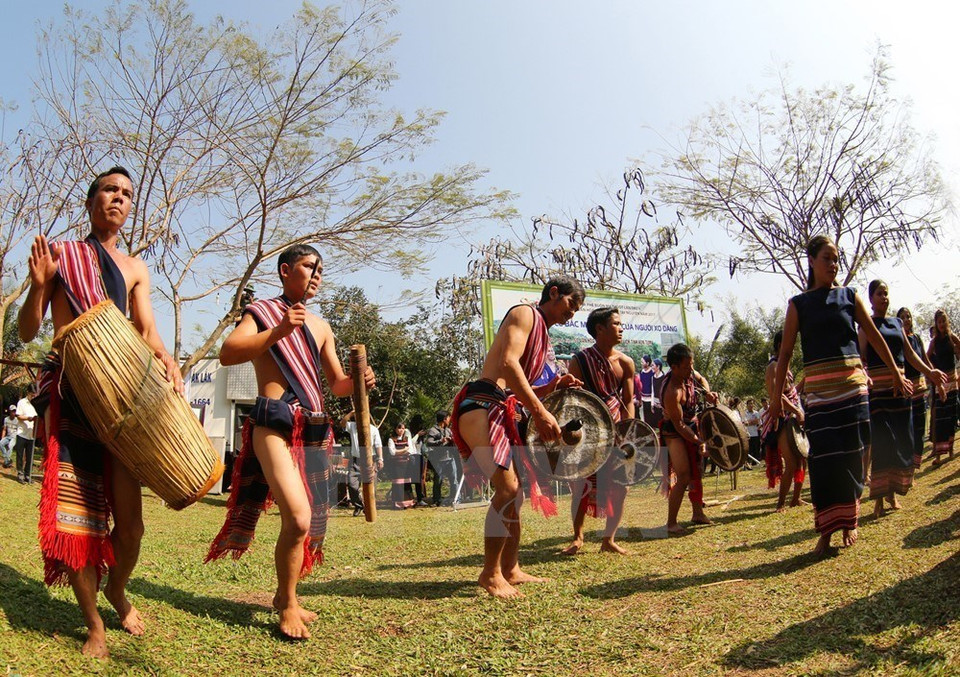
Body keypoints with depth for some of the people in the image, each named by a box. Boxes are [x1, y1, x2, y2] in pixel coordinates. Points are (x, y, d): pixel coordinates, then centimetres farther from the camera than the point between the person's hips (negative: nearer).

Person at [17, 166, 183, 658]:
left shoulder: (135, 268, 15)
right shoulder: (57, 254, 8)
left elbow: (147, 330, 4)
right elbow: (27, 331, 5)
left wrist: (167, 361, -17)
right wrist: (38, 284, -13)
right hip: (70, 393, -2)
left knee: (130, 522, 1)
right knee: (76, 517, 0)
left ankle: (117, 590, 32)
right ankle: (94, 625, 17)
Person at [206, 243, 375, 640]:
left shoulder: (320, 327, 22)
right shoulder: (261, 312, 6)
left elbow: (336, 386, 21)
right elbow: (227, 354, -11)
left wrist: (357, 381, -1)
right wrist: (277, 331, -20)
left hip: (314, 431, 7)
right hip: (274, 424, -6)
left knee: (310, 525, 10)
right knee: (298, 518, -20)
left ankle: (285, 595, 33)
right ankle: (288, 603, 4)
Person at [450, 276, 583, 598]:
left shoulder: (542, 337, 26)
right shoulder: (525, 314, -2)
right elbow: (508, 363, -19)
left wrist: (552, 387, 9)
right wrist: (540, 410, -23)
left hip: (502, 413, 10)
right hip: (481, 405, -10)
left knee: (513, 492, 11)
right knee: (507, 488, -17)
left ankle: (510, 569, 22)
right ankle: (490, 573, -7)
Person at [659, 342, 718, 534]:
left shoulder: (689, 372, -11)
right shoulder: (672, 393, -34)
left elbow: (700, 379, 14)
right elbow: (679, 426, -28)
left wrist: (707, 393, -6)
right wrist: (699, 442, -28)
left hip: (691, 426, 9)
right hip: (674, 433, -9)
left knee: (696, 472, 17)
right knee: (684, 477, -15)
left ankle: (698, 514, 32)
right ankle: (671, 523, -7)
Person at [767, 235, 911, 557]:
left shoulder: (850, 296, 10)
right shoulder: (799, 304, 6)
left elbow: (874, 336, 14)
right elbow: (785, 351, 5)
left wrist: (896, 373, 16)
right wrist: (777, 395, 3)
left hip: (852, 381, 2)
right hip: (819, 386, -1)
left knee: (851, 453, 4)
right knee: (823, 456, -4)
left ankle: (849, 521, 19)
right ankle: (826, 531, 2)